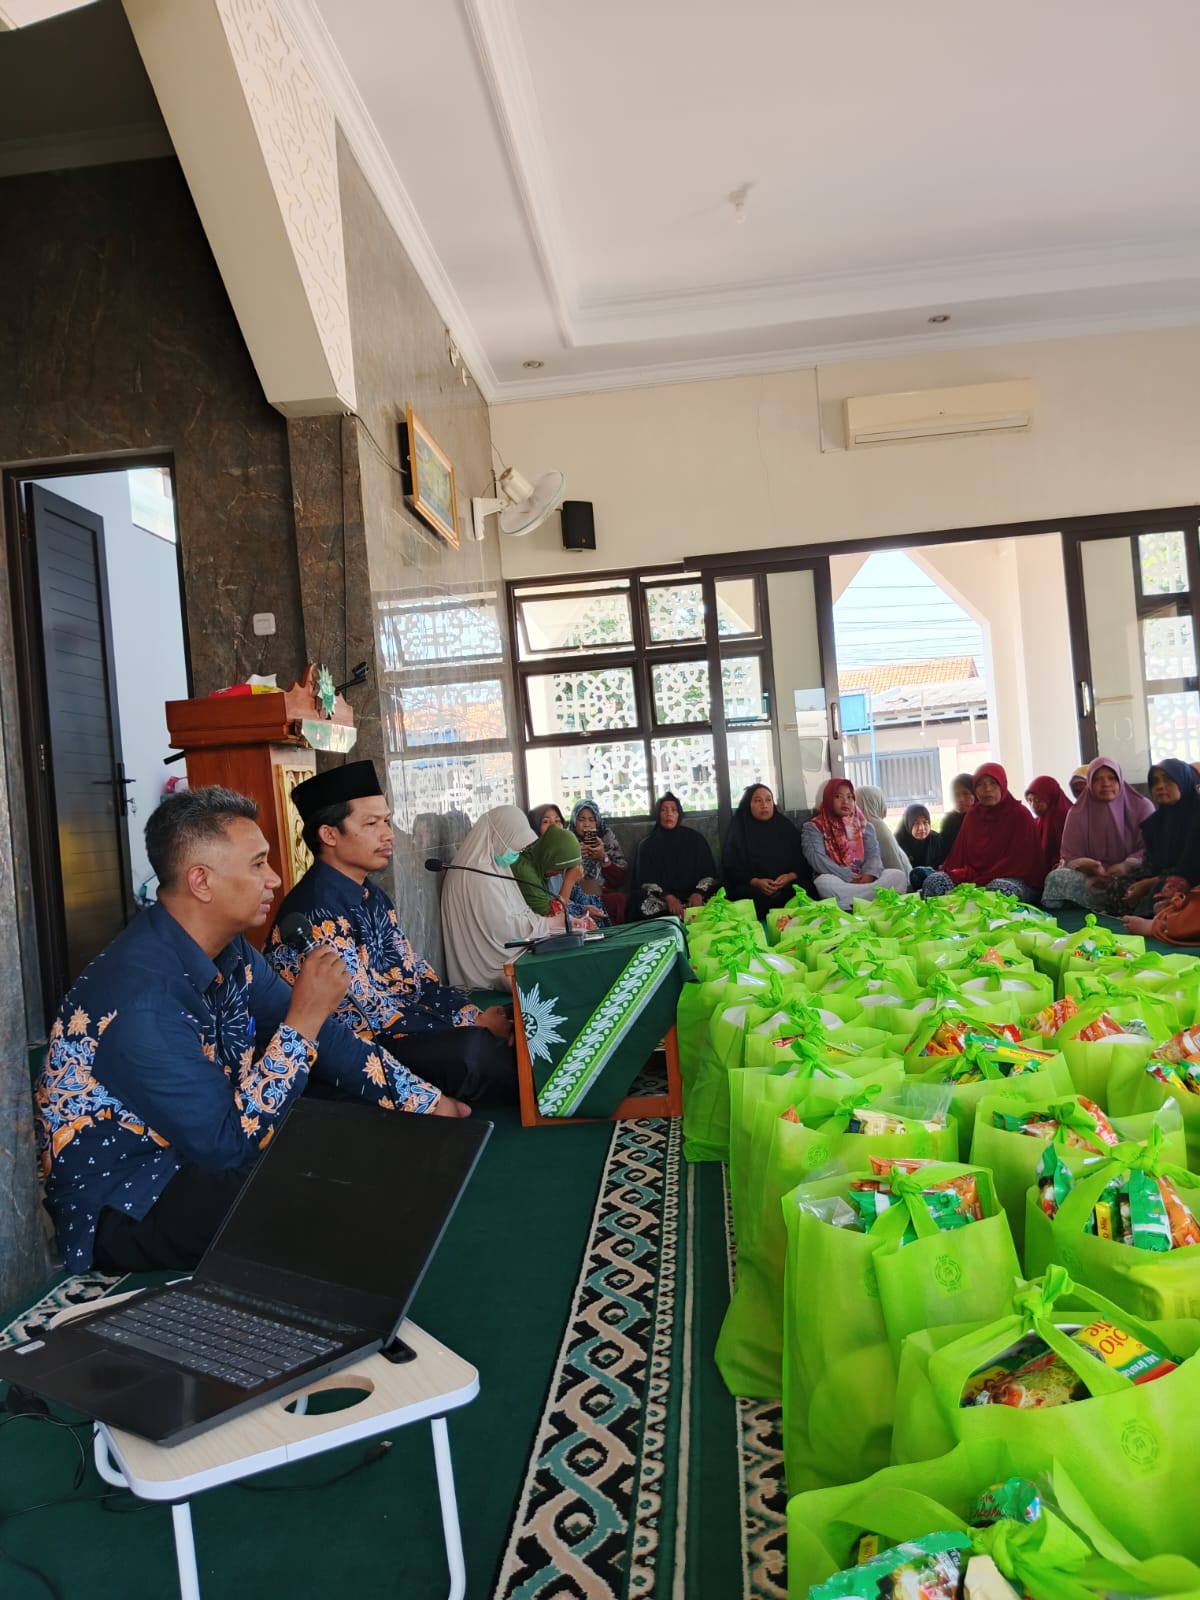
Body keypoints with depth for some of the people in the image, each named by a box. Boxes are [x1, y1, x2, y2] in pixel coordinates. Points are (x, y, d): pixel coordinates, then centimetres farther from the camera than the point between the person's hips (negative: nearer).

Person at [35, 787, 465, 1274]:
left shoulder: (230, 953, -5)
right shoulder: (142, 1001, -31)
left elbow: (325, 1041, 2)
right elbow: (228, 1143, -28)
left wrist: (426, 1101, -1)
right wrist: (303, 1020, -28)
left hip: (200, 1150, 8)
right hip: (124, 1205, -8)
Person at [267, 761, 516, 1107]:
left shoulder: (372, 895, 10)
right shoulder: (317, 911, -20)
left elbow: (412, 973, 10)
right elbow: (376, 1015, -21)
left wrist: (474, 1015, -7)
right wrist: (472, 1025, -15)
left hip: (386, 1029, 9)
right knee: (474, 1048, -29)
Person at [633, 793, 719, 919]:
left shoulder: (695, 839, 10)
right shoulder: (647, 845, 7)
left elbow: (709, 874, 5)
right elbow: (646, 882, -3)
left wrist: (699, 893, -18)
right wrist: (668, 898, -22)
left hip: (693, 895, 0)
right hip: (662, 899, 0)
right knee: (647, 906, -34)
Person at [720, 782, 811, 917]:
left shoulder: (787, 828, 15)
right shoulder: (739, 831, 8)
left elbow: (802, 862, 10)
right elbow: (731, 868, 1)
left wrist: (790, 876, -11)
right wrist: (755, 882, -15)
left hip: (789, 886, 2)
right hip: (751, 888, -2)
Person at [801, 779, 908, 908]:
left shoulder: (865, 826, 18)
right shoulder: (813, 827, 4)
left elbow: (873, 855, 5)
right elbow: (817, 859, -10)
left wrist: (869, 874, -19)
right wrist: (850, 878, -20)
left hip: (863, 879, 3)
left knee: (898, 876, -21)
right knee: (825, 882, -39)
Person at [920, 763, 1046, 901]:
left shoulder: (1020, 815, -1)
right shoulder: (971, 815, 16)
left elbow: (1020, 863, -9)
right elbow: (959, 855, 11)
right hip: (973, 878, 4)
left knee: (1000, 888, -41)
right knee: (933, 880, -21)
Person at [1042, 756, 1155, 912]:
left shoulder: (1141, 807, 5)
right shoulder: (1078, 813, 8)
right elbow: (1070, 857, 3)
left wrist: (1127, 866, -21)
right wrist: (1087, 866, -21)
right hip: (1093, 878, 2)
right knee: (1057, 877, -28)